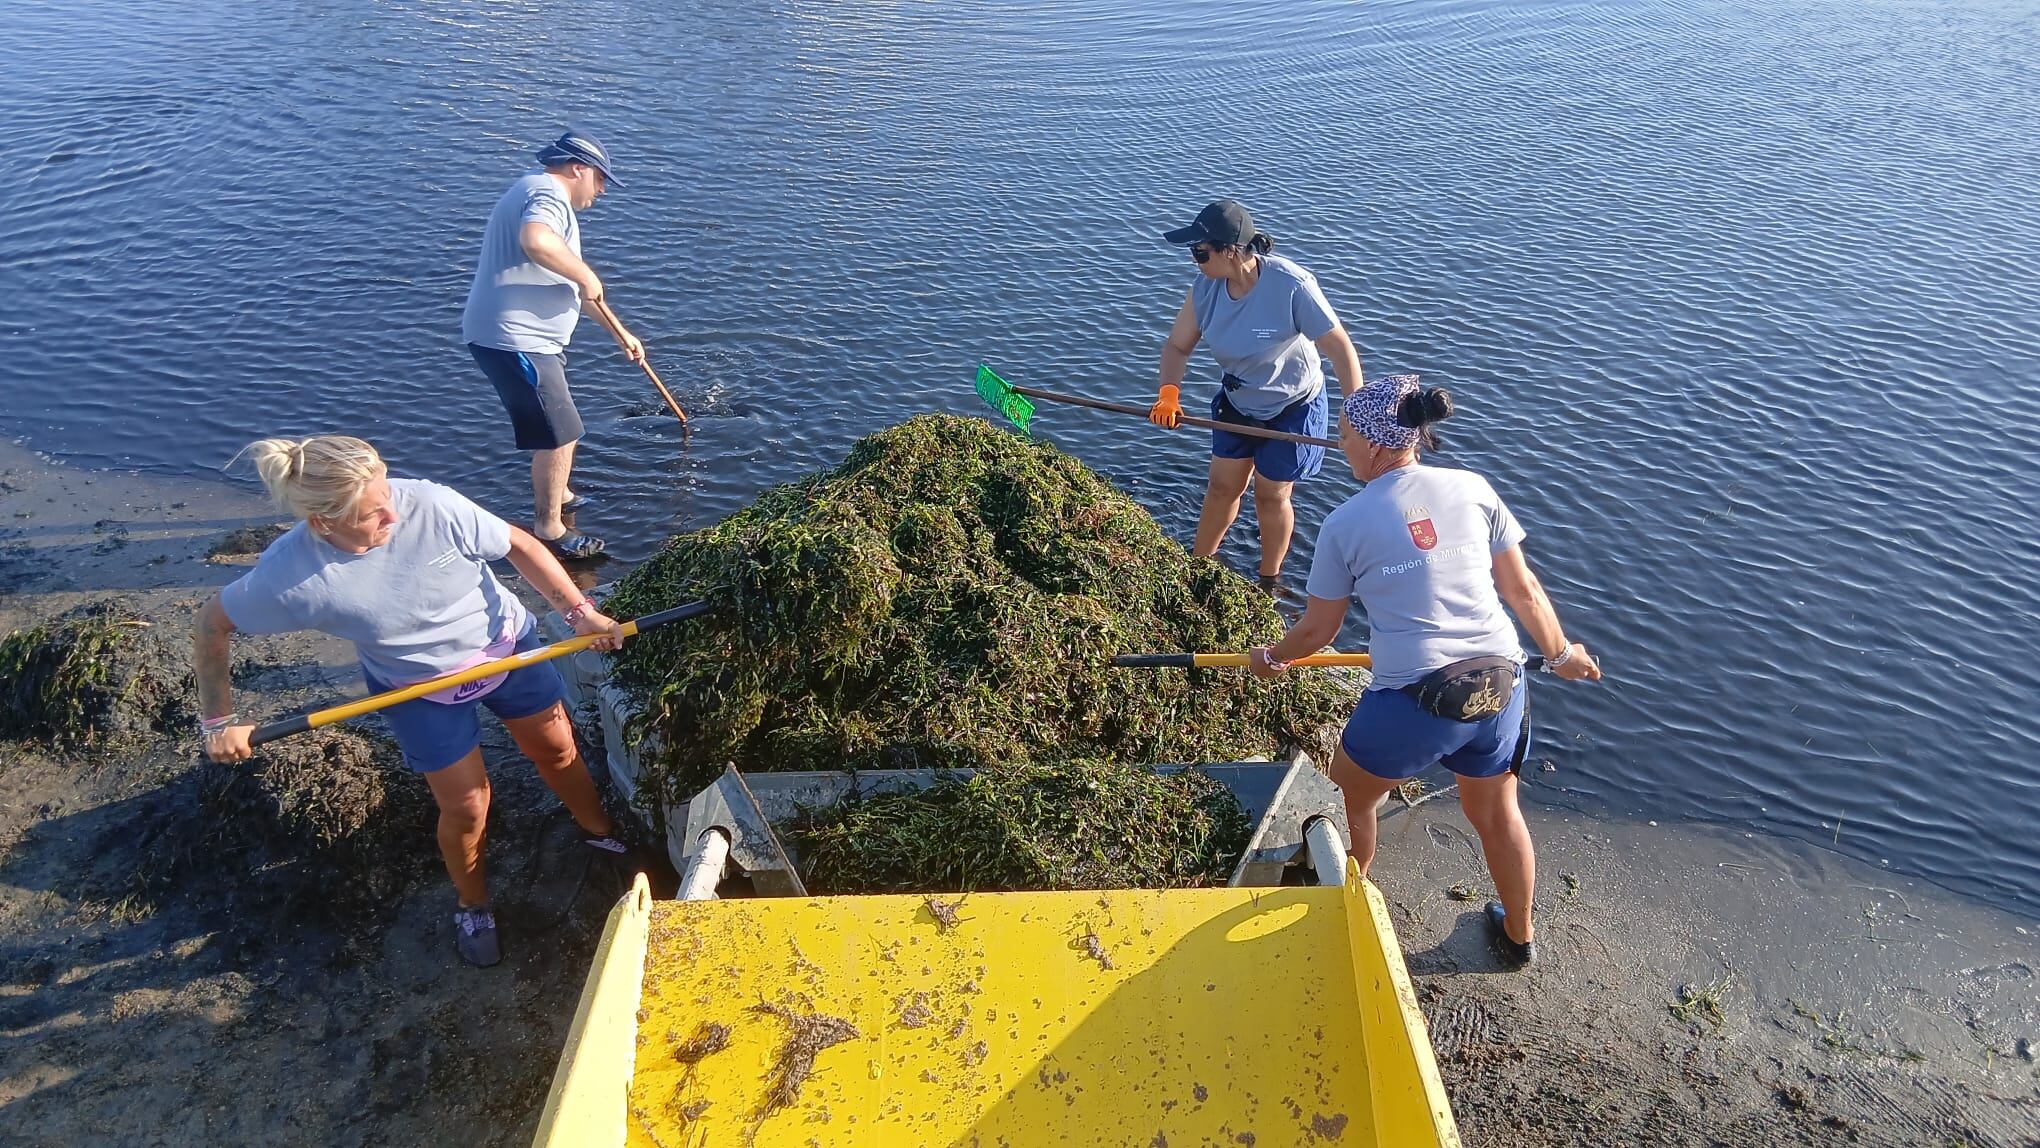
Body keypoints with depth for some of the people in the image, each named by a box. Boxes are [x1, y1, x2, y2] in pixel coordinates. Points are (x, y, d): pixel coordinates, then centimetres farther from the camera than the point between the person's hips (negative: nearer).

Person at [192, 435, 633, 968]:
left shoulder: (429, 504, -31)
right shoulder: (291, 575, -30)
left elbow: (519, 545, -18)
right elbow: (210, 624, -12)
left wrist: (578, 610, -23)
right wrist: (219, 720, -8)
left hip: (507, 644, 1)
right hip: (420, 690, -1)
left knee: (557, 748, 17)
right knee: (465, 806, 5)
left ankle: (599, 828, 48)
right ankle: (472, 905, 37)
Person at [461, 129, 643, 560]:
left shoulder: (538, 193, 23)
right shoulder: (549, 192, -12)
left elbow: (576, 289, 27)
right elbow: (535, 241, -38)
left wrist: (621, 332, 27)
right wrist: (586, 276, -23)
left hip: (521, 337, 11)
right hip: (514, 340, -11)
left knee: (557, 427, 25)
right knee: (559, 434, -2)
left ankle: (556, 495, 44)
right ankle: (548, 527, 12)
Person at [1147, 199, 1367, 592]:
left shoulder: (1291, 286, -33)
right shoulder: (1207, 287, -17)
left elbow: (1340, 348, -27)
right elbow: (1178, 345, -10)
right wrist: (1169, 393, -29)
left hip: (1292, 407, -4)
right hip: (1237, 402, 4)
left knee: (1271, 495, 9)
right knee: (1223, 486, 13)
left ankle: (1269, 582, 32)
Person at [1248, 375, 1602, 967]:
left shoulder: (1345, 524, -5)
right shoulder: (1472, 488, 3)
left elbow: (1317, 631, 4)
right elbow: (1523, 590, 8)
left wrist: (1271, 658, 24)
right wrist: (1561, 653, 25)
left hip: (1411, 702, -4)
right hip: (1501, 688, 4)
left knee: (1349, 799, 25)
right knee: (1497, 812, 28)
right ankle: (1519, 934, 49)